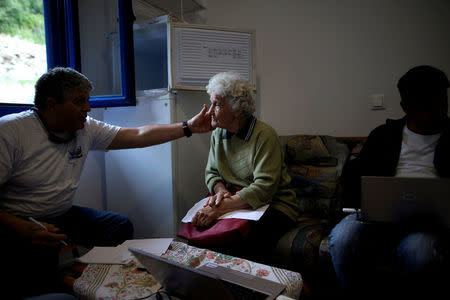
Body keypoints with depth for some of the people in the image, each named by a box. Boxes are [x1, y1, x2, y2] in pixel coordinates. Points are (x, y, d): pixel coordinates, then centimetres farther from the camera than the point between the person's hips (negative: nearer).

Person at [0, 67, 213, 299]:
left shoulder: (86, 129, -1)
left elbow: (138, 136, -2)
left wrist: (189, 127, -5)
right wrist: (23, 228, -33)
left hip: (62, 215, 6)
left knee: (121, 227, -6)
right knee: (41, 263, -33)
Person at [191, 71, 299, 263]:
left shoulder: (264, 135, -16)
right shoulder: (218, 134, 6)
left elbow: (264, 188, -23)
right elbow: (211, 173, 13)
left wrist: (220, 208, -29)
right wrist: (220, 189, -11)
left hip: (273, 206, -5)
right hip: (234, 203, 6)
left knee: (244, 246, -33)